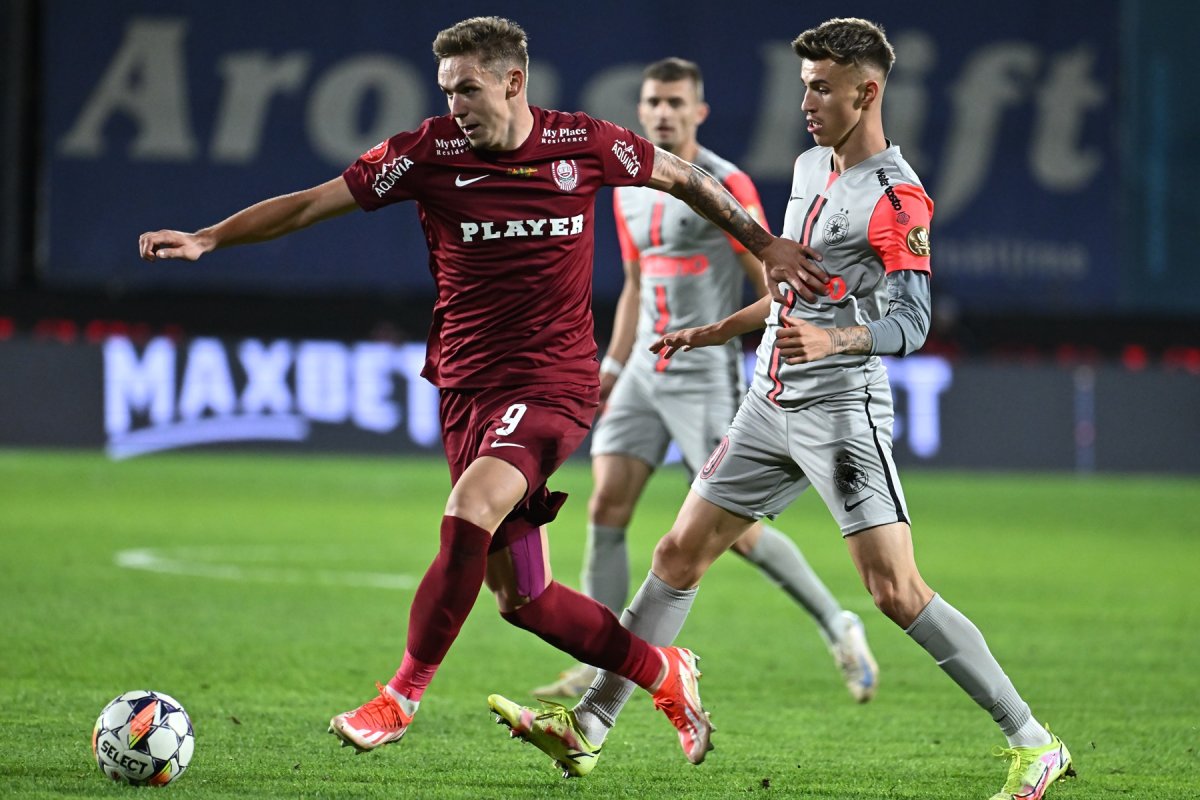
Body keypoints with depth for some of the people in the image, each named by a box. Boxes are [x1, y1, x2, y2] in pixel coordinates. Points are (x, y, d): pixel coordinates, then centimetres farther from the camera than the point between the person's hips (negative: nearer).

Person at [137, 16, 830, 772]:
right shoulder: (430, 151, -2)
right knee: (520, 596, 5)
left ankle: (402, 695, -14)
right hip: (467, 387, 3)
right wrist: (207, 239, -12)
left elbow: (682, 177, 14)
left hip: (554, 384, -3)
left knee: (471, 510, -28)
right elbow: (313, 203, -3)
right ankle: (664, 673, 27)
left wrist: (766, 244, 17)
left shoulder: (584, 144, -3)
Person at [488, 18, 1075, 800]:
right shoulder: (811, 166, 14)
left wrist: (832, 341, -37)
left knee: (897, 590, -15)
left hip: (844, 409, -8)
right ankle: (593, 719, 15)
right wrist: (713, 333, 29)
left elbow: (911, 322, -20)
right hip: (771, 406, 8)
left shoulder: (897, 197, -13)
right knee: (681, 552, 8)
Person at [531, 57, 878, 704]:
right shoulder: (629, 191, 11)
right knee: (605, 509, -4)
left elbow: (770, 282, -8)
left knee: (735, 529, -8)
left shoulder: (726, 186, -10)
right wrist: (611, 366, 17)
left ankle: (839, 629, 9)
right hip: (644, 373, 6)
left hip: (705, 377, -6)